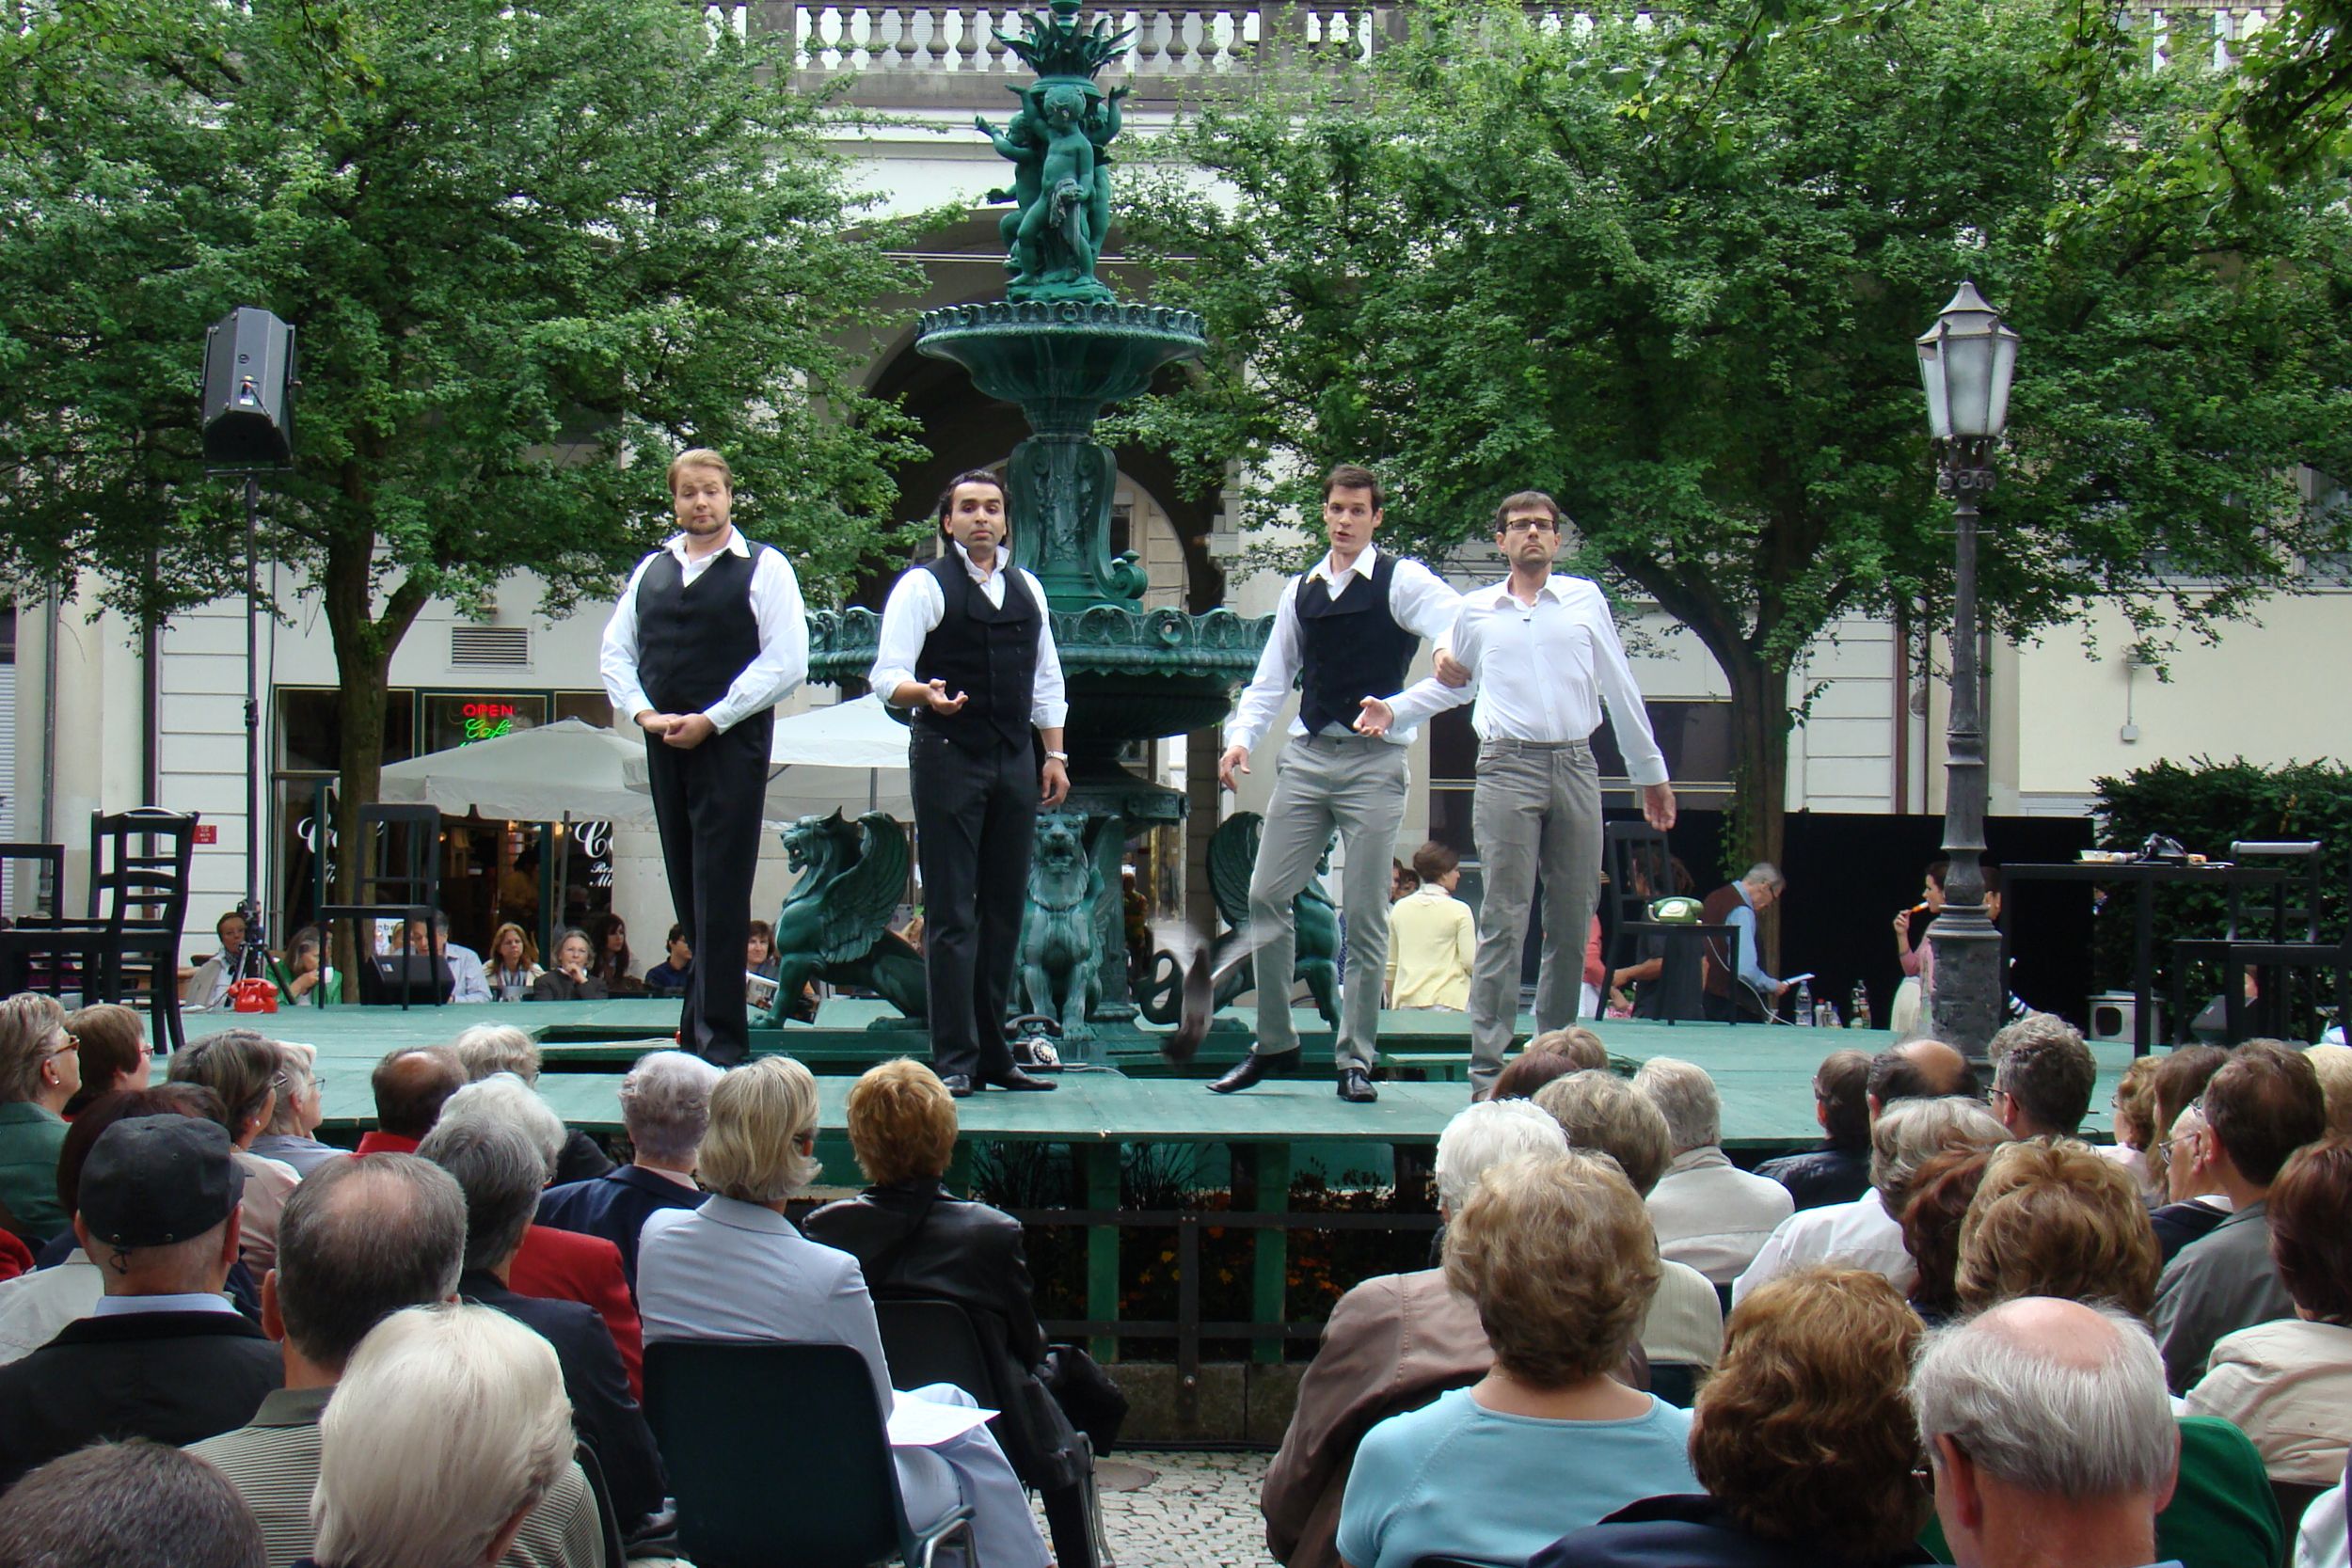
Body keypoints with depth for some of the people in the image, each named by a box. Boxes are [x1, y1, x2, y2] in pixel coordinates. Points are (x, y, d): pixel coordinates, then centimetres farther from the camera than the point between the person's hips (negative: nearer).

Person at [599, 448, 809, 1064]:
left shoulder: (764, 569, -1)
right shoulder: (651, 570, 15)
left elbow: (787, 662, -9)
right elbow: (616, 652, 16)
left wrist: (710, 720, -12)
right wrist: (643, 712, -2)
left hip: (731, 743, -5)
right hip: (665, 742, 5)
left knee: (720, 896, -8)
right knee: (687, 894, 10)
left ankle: (721, 1040, -5)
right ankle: (699, 1028, 19)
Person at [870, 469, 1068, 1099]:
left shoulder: (1028, 589, 16)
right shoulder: (924, 586, -2)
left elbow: (1046, 680, 20)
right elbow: (888, 674, -9)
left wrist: (1054, 754, 13)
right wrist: (923, 693, -30)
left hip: (1015, 762, 6)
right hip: (948, 758, -6)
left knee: (1005, 910, 7)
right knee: (952, 916, -6)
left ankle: (993, 1056, 14)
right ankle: (954, 1061, -4)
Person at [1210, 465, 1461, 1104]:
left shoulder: (1402, 581, -1)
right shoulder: (1300, 592, 14)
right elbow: (1271, 678, 16)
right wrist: (1242, 736, 0)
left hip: (1374, 762, -4)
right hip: (1306, 757, 5)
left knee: (1364, 914, -1)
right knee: (1266, 895, 0)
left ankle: (1356, 1060, 8)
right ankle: (1274, 1044, 13)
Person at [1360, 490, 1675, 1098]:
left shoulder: (1586, 599, 12)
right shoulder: (1475, 610, 11)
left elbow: (1620, 689, 16)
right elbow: (1451, 683, 26)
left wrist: (1652, 773, 19)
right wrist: (1393, 711, 11)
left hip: (1576, 768, 2)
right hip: (1508, 768, -2)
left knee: (1573, 921, 3)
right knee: (1504, 920, -9)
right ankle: (1488, 1070, -9)